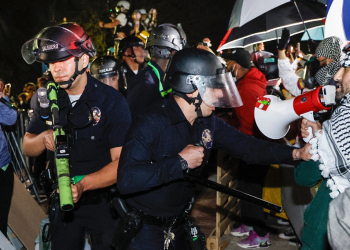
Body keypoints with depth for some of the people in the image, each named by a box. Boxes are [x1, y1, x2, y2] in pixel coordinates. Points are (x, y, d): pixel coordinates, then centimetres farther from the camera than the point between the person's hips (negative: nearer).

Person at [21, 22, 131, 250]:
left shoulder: (111, 101, -17)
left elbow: (122, 161, -22)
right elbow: (27, 148, 5)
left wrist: (83, 184, -38)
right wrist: (43, 138, -18)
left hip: (105, 203, -4)